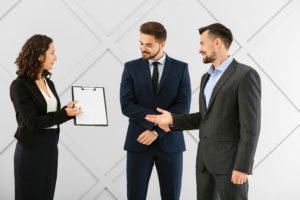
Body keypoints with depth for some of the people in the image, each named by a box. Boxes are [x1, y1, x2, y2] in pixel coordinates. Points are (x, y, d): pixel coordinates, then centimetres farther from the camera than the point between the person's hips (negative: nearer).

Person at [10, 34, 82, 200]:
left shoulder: (48, 82, 10)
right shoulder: (19, 86, -13)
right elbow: (33, 122, -18)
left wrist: (68, 109, -5)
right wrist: (65, 113, -23)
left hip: (51, 147, 7)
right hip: (31, 149, -7)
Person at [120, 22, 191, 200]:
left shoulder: (180, 68, 2)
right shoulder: (131, 68, 3)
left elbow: (183, 106, -7)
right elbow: (126, 106, -6)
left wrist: (156, 131, -15)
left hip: (169, 143, 0)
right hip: (138, 143, 0)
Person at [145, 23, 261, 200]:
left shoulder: (246, 75, -13)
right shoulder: (207, 78, 14)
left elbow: (250, 126, -16)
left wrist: (242, 167, -20)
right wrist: (172, 120, 9)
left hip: (231, 159, -8)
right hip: (206, 157, 8)